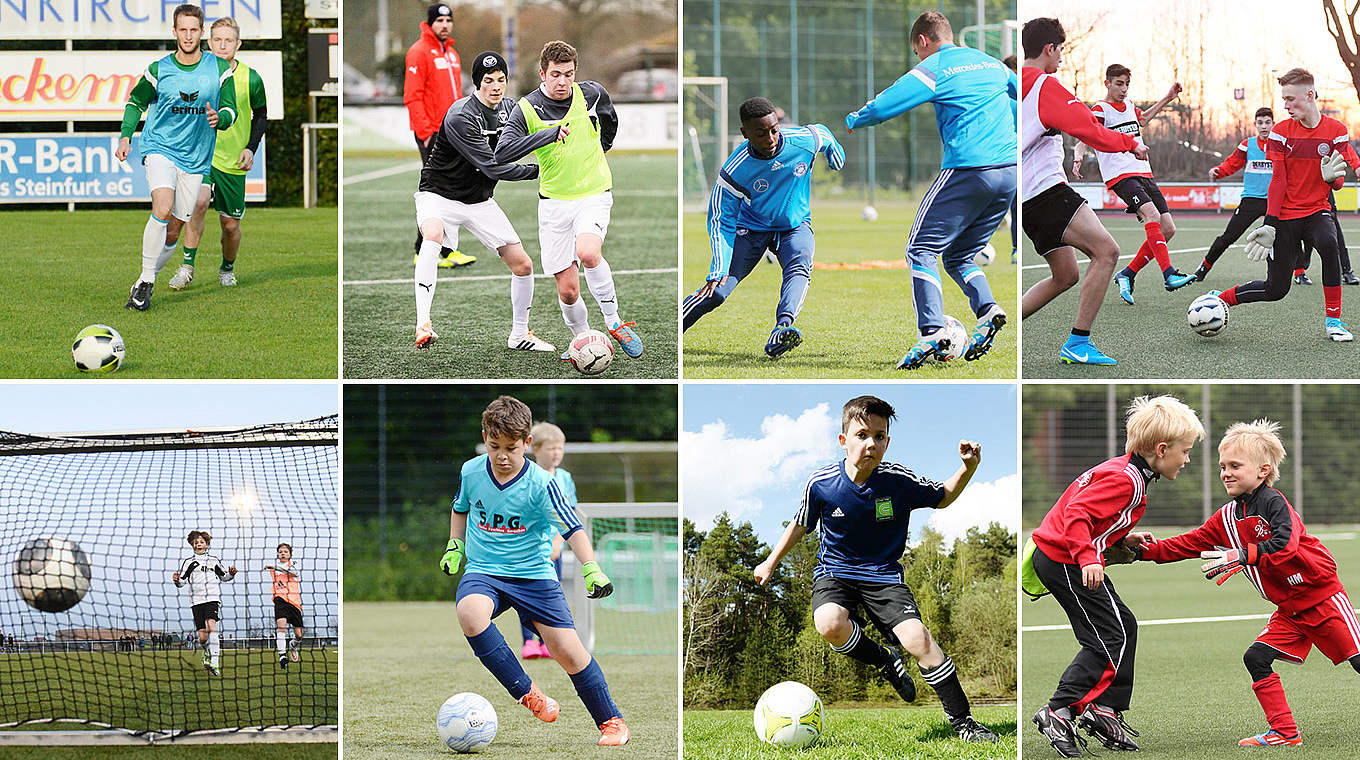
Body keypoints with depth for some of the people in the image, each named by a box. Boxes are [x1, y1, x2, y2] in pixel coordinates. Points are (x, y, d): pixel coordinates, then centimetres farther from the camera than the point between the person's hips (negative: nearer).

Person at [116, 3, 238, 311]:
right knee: (163, 208, -26)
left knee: (173, 229, 4)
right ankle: (146, 280, -19)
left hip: (196, 158, 2)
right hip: (160, 148, -2)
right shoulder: (159, 70, 0)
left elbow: (231, 110, 5)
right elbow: (136, 102, 15)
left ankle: (143, 285, 22)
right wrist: (126, 135, 1)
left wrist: (219, 118, -18)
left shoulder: (219, 69, 1)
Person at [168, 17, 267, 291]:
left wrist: (251, 148, -1)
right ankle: (187, 266, -19)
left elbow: (261, 116, 11)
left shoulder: (250, 79, -4)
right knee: (199, 201, -27)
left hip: (234, 162, 1)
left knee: (230, 224, 5)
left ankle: (227, 269, 34)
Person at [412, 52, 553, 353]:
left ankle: (519, 334, 23)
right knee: (432, 237, -38)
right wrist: (540, 171, -22)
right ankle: (422, 325, -45)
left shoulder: (509, 108, -2)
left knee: (523, 265, 2)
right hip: (439, 195, -7)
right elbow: (494, 168, -27)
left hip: (480, 201, 7)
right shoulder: (459, 117, -25)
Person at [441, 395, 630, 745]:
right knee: (470, 613, -33)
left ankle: (611, 721, 13)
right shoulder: (472, 472, -2)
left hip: (533, 573, -2)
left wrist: (592, 570, -27)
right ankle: (527, 693, -24)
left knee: (568, 651, -9)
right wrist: (455, 547, 12)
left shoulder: (540, 484, -13)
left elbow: (572, 528, -14)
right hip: (483, 571, 2)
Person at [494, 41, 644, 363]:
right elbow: (502, 153, -24)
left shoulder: (593, 94, -3)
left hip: (594, 195, -1)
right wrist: (550, 134, -32)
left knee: (588, 253, -31)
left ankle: (613, 322, -12)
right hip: (554, 202, 1)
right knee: (567, 289, -2)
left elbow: (610, 121, 20)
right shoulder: (527, 109, -10)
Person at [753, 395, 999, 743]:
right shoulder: (821, 484, -10)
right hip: (835, 573, 0)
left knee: (918, 638, -22)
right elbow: (801, 525, 9)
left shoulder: (899, 481, -10)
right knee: (829, 624, -34)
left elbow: (942, 498, 8)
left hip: (883, 575, 0)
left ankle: (962, 720, -10)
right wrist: (770, 563, 15)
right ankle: (884, 660, -2)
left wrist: (968, 468, -10)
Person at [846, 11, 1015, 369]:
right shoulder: (992, 64, 20)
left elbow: (881, 107, -5)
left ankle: (932, 333, -17)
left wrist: (853, 121, 16)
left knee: (921, 249, -1)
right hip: (1010, 168, 7)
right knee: (959, 255, 18)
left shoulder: (934, 69, 0)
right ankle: (986, 307, -8)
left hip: (967, 169, -7)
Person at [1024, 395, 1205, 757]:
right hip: (1066, 562, -11)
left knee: (1124, 626, 15)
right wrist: (1088, 558, -38)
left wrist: (1123, 540, 10)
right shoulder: (1125, 480, -20)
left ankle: (1104, 711, 16)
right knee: (1109, 638, -8)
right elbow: (1077, 516, -29)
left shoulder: (1123, 470, 13)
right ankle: (1059, 712, -8)